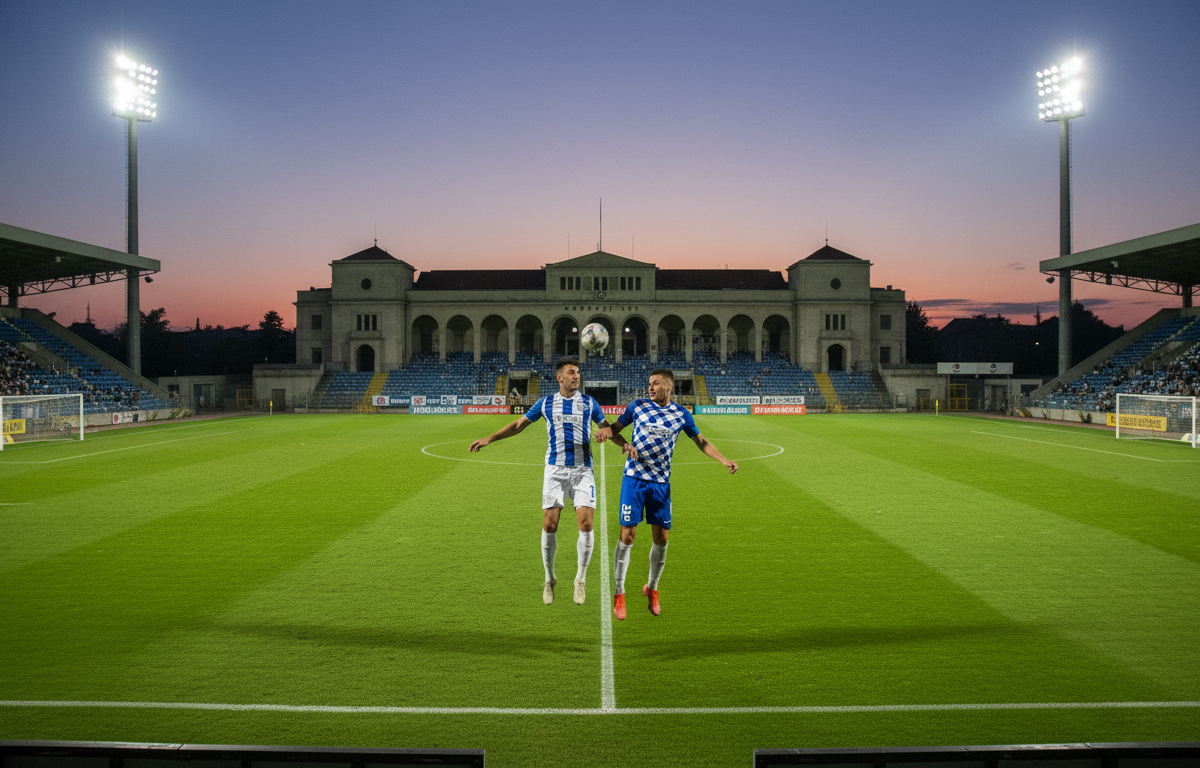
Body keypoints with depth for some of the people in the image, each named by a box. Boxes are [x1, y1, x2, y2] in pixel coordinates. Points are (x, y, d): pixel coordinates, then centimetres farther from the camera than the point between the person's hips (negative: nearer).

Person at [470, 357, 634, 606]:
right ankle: (549, 579, 16)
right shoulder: (546, 403, 6)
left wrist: (624, 443, -6)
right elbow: (518, 425, 12)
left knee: (586, 523, -11)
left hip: (582, 470, 0)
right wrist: (489, 438, 4)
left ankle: (581, 578, 9)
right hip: (555, 470, 0)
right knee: (549, 524, -4)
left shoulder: (589, 403, 6)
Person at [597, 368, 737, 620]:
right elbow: (616, 428, 10)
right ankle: (619, 594, 8)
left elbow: (701, 441, 13)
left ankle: (652, 589, 27)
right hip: (634, 478, -2)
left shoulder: (681, 414, 4)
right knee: (627, 535, -6)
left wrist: (724, 460, 3)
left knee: (661, 538, 4)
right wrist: (605, 432, -13)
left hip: (661, 483, 2)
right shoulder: (638, 406, 1)